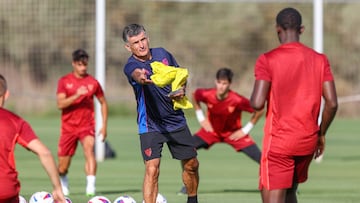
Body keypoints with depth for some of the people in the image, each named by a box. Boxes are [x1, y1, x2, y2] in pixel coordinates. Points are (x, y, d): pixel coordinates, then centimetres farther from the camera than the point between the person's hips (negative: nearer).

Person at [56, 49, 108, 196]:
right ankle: (63, 185, 39)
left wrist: (104, 125, 8)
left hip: (87, 126, 0)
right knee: (63, 167, 7)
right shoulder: (64, 81, -1)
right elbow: (60, 104, -13)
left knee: (89, 150, -30)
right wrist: (77, 95, -27)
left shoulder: (93, 82, 2)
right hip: (68, 127, 1)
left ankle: (91, 187, -37)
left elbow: (103, 103, 14)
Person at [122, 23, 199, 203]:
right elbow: (137, 73, -43)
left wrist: (181, 90, -6)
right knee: (152, 169, -20)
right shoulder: (131, 66, -17)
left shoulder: (162, 54, 0)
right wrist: (141, 78, -67)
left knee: (191, 165, 13)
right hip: (150, 126, -5)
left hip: (176, 120, 5)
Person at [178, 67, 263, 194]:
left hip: (234, 134, -2)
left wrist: (245, 130, -16)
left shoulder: (237, 100, -32)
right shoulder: (207, 95, -24)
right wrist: (201, 118, -1)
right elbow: (195, 96, 2)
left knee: (261, 159, -13)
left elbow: (259, 110, -19)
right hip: (212, 130, 2)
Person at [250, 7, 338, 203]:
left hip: (278, 142, -5)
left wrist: (253, 98, 7)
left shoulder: (267, 60, -8)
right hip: (308, 142, 5)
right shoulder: (320, 60, 3)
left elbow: (257, 103, -16)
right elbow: (332, 103, -2)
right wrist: (321, 133, 12)